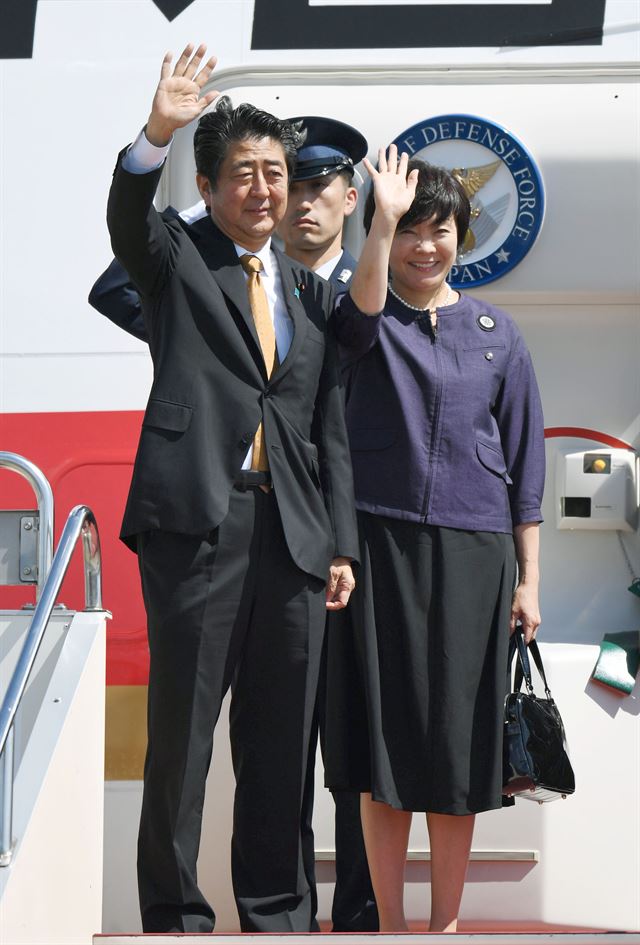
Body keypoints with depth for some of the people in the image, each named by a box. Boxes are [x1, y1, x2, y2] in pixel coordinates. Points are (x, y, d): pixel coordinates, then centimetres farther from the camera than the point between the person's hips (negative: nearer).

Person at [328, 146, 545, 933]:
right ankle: (389, 922, 12)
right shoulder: (368, 322, 4)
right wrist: (385, 219, -33)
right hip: (380, 543, -1)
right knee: (385, 729, 0)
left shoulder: (496, 332, 9)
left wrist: (528, 579, 5)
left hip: (472, 550, 1)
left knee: (458, 742, 3)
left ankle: (445, 922, 15)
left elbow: (524, 460, 9)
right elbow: (360, 314, -23)